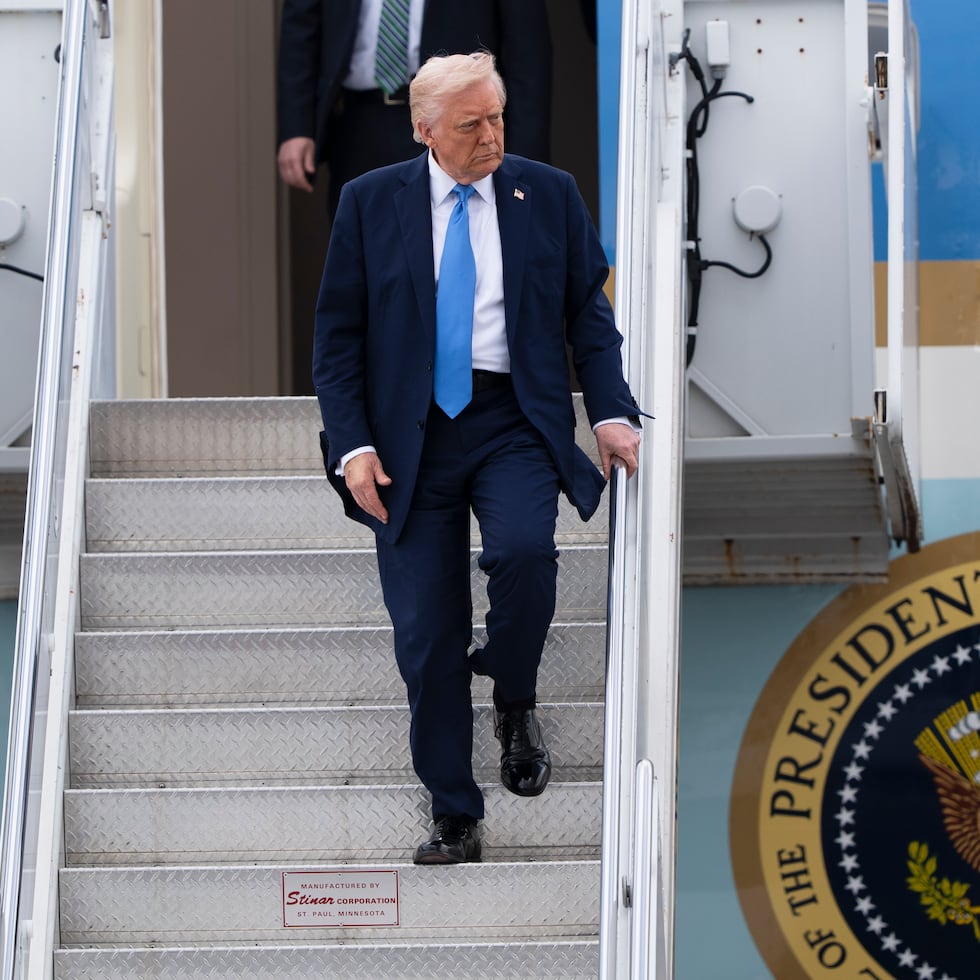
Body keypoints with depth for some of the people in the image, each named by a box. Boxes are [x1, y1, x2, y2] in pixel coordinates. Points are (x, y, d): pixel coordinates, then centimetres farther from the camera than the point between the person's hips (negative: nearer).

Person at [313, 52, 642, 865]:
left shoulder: (549, 194, 6)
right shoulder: (370, 203, 4)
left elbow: (589, 312, 10)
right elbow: (337, 333, 4)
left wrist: (611, 411, -5)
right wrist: (353, 444, -7)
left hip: (515, 422, 0)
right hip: (411, 433, 1)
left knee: (524, 549, -30)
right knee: (427, 633, -1)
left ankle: (516, 703, 0)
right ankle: (454, 819, 12)